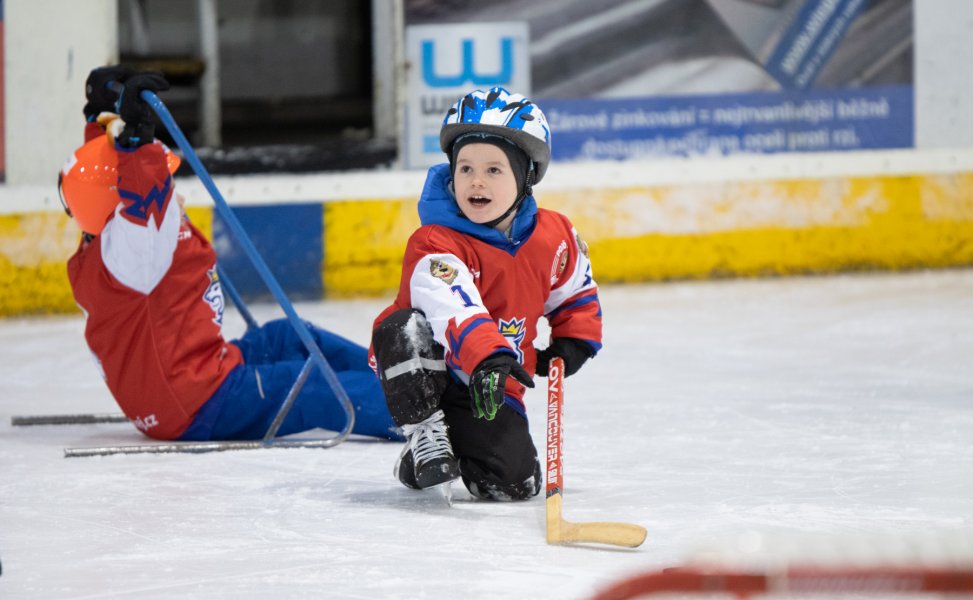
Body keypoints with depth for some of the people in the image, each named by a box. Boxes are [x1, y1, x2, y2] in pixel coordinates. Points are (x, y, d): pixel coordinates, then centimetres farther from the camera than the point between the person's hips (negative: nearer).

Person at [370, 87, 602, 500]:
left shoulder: (552, 237, -3)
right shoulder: (436, 245, -23)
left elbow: (577, 291, 19)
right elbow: (453, 309, -42)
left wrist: (572, 345, 6)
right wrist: (488, 358, -57)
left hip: (491, 388, 4)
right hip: (423, 373, -4)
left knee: (513, 482, -17)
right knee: (406, 327, -38)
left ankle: (460, 441, 17)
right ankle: (425, 433, -18)